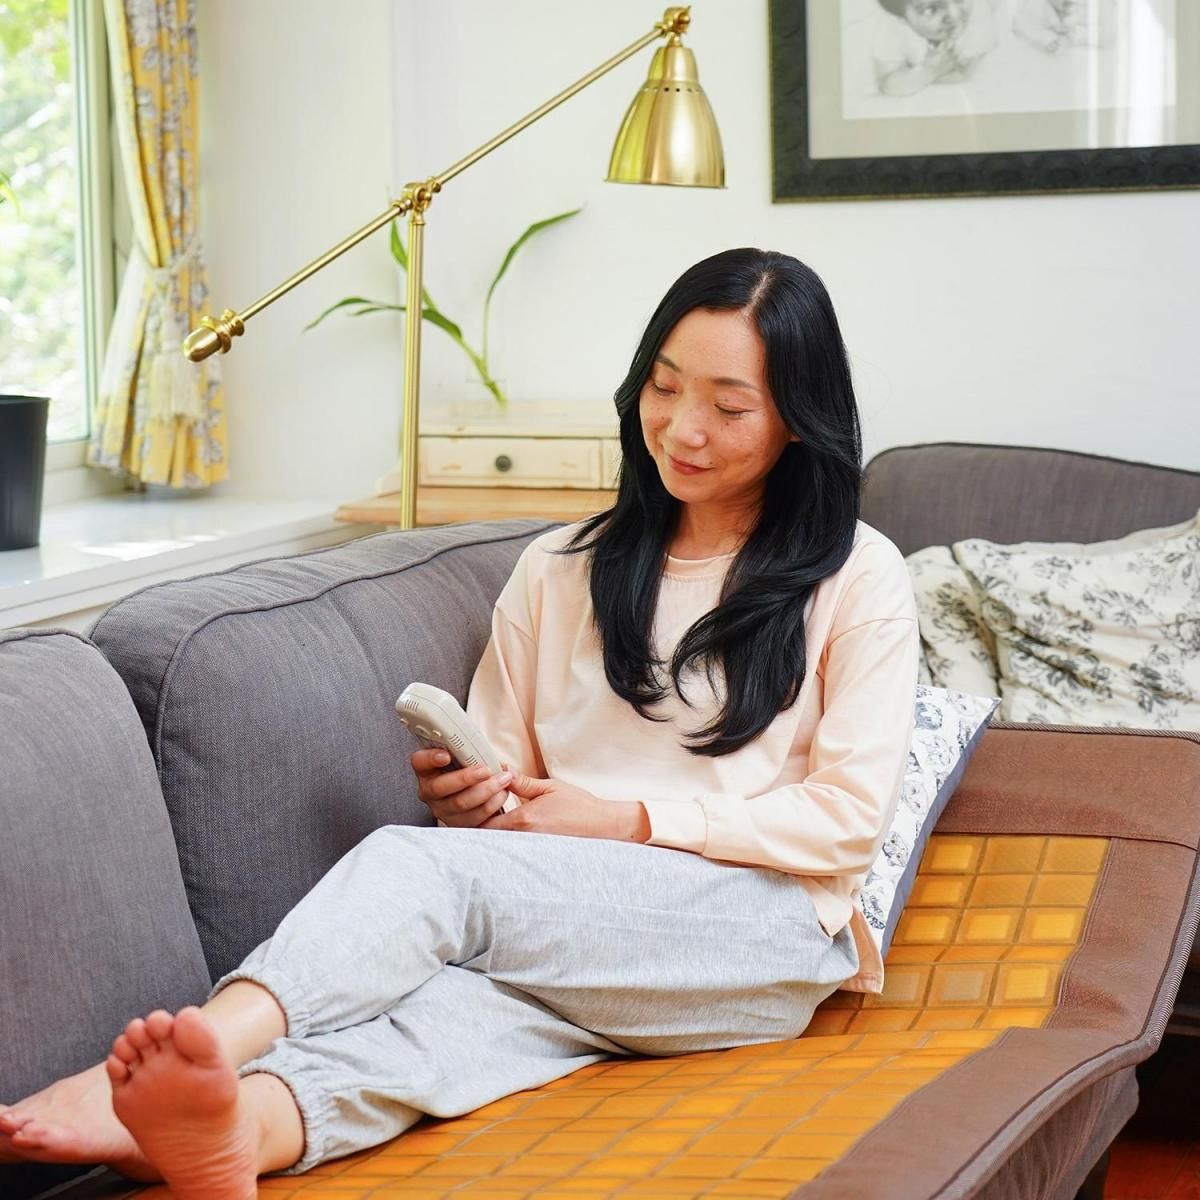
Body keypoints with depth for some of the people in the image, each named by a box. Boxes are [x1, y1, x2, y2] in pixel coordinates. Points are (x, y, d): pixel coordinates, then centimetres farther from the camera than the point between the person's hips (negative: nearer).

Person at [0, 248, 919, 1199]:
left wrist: (628, 820, -7)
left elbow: (850, 815, 1)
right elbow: (505, 782, 20)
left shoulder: (856, 576, 10)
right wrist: (465, 799, -5)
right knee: (471, 997, -36)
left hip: (766, 939, -3)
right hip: (573, 941, 4)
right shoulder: (560, 570, 22)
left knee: (425, 865, -31)